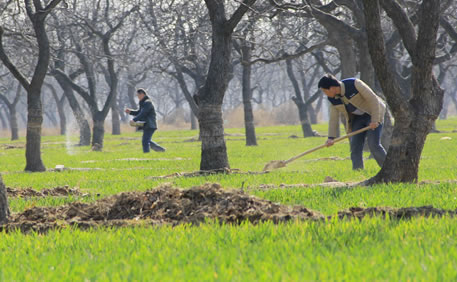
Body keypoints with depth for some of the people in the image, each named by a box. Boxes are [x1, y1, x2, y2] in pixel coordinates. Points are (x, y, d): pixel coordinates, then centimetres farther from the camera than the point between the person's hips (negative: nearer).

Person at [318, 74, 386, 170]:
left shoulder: (355, 84, -25)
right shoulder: (333, 99, -5)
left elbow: (373, 99, -22)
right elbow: (333, 118, 0)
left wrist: (374, 120, -25)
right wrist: (331, 137, -10)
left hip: (373, 113, -6)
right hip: (357, 118, 7)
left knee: (373, 144, -17)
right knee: (355, 145, -6)